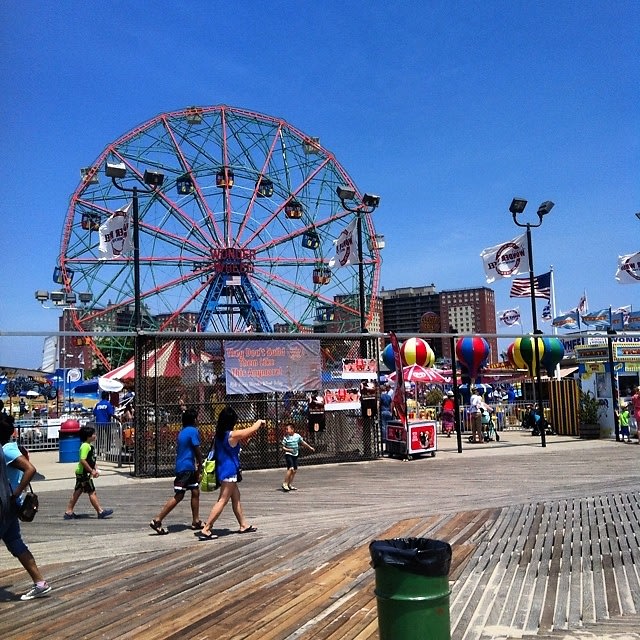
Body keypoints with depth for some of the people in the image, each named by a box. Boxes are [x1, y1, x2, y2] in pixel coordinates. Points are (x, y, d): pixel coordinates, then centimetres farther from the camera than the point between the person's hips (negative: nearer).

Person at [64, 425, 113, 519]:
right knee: (92, 492, -4)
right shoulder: (85, 446, -19)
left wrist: (96, 469, 12)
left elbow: (91, 460, 22)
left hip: (80, 473, 10)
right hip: (84, 473, -10)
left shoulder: (90, 446, 13)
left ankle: (69, 512, 18)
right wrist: (92, 471, -21)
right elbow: (83, 460, -25)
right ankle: (100, 512, 1)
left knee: (77, 492, 13)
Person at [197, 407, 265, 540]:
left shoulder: (220, 434, 6)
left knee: (236, 497, 18)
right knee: (222, 501, -7)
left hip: (223, 470, 9)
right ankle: (205, 530, -9)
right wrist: (259, 422, 15)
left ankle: (243, 525, 28)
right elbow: (252, 429, -5)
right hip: (230, 471, -9)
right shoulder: (233, 435, -17)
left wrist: (256, 425, 19)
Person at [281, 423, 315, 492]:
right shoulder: (286, 437, -7)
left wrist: (310, 447, 23)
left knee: (294, 470, 6)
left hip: (295, 455, 5)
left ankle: (289, 484, 18)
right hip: (288, 455, -5)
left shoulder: (297, 436, 1)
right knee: (291, 468, -20)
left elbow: (303, 442, 16)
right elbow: (283, 447, -3)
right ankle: (285, 484, -13)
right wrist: (289, 450, -22)